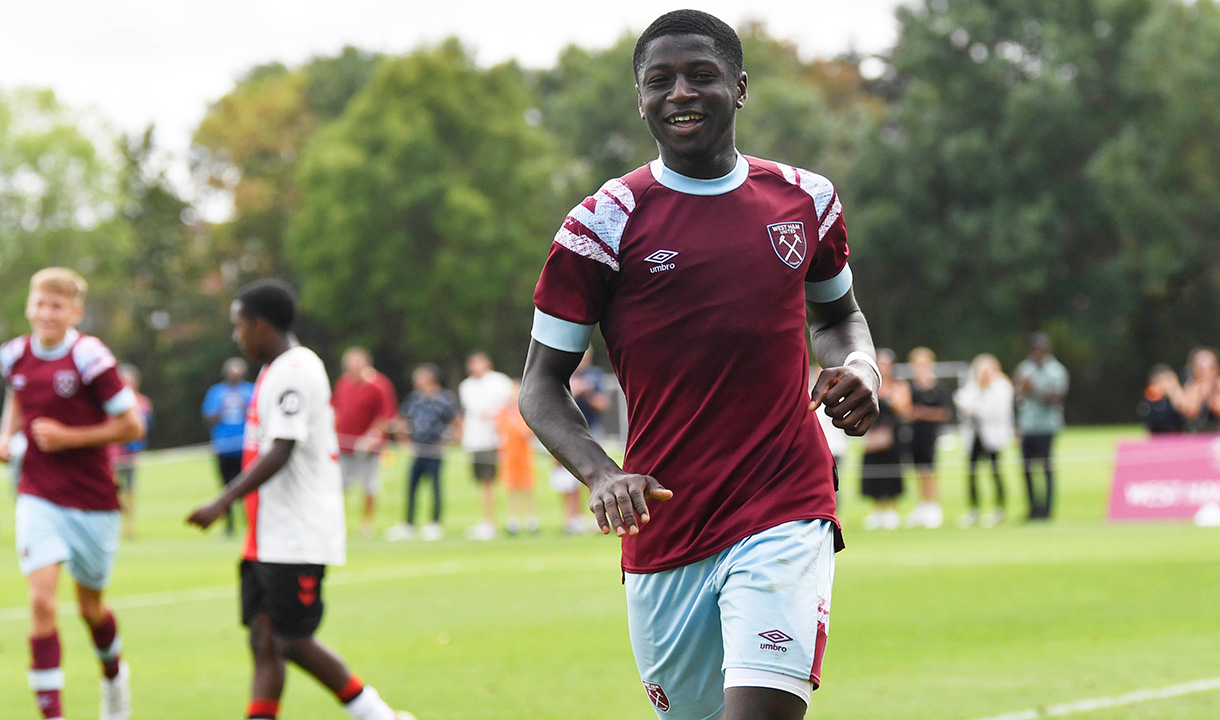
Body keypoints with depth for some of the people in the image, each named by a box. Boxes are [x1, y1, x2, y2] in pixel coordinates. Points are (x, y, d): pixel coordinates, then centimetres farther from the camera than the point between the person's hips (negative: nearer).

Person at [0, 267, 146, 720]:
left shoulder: (89, 357, -16)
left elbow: (132, 426, -13)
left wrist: (68, 437, -18)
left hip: (92, 503, -2)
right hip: (39, 499, 2)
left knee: (90, 607, 14)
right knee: (41, 601, -15)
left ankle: (114, 675, 47)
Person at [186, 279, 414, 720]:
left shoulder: (295, 370, -15)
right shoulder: (276, 370, 17)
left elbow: (281, 452, -23)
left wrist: (224, 502, -25)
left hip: (298, 536, -10)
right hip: (268, 537, 10)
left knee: (293, 642, -6)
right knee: (264, 641, 2)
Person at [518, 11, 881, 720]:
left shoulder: (805, 201, 8)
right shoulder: (604, 224, -1)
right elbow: (542, 381, 2)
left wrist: (859, 368, 4)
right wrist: (601, 474, -16)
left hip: (786, 512, 0)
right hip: (664, 528, 0)